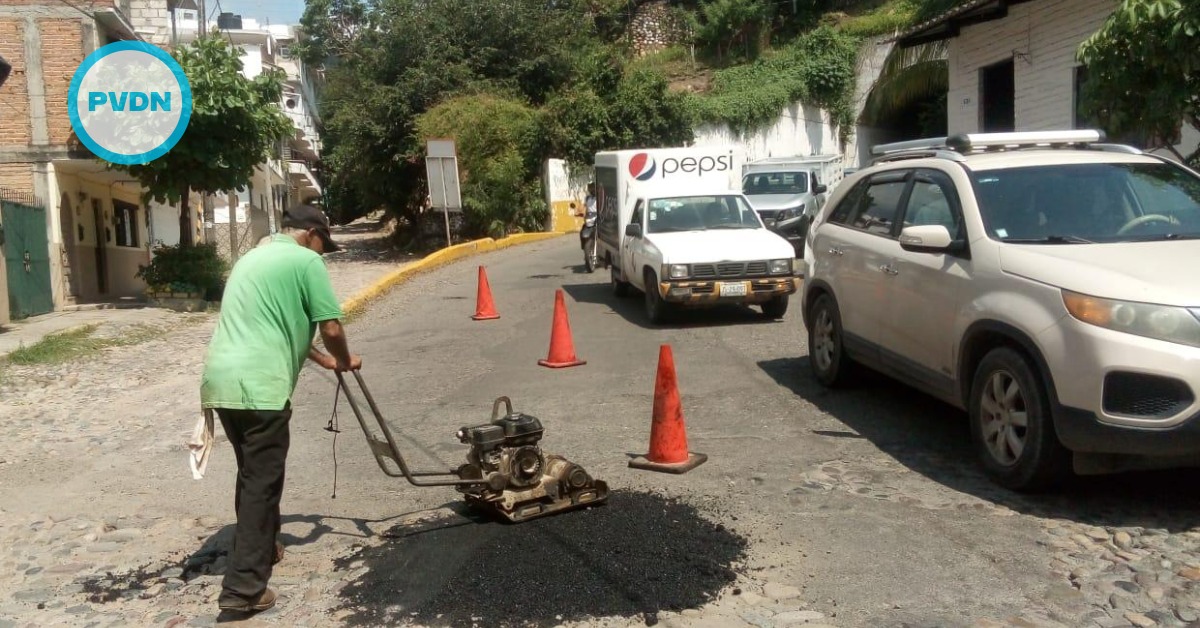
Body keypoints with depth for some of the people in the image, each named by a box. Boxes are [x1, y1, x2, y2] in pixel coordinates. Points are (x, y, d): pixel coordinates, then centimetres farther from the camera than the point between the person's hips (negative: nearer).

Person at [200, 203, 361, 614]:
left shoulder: (253, 257, 25)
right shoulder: (306, 261, -1)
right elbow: (330, 327, -5)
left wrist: (322, 360, 37)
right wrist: (345, 361, 15)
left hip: (220, 379, 9)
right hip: (258, 386, -8)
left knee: (252, 472, 24)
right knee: (262, 480, -1)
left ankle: (262, 547, 40)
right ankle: (243, 589, 0)